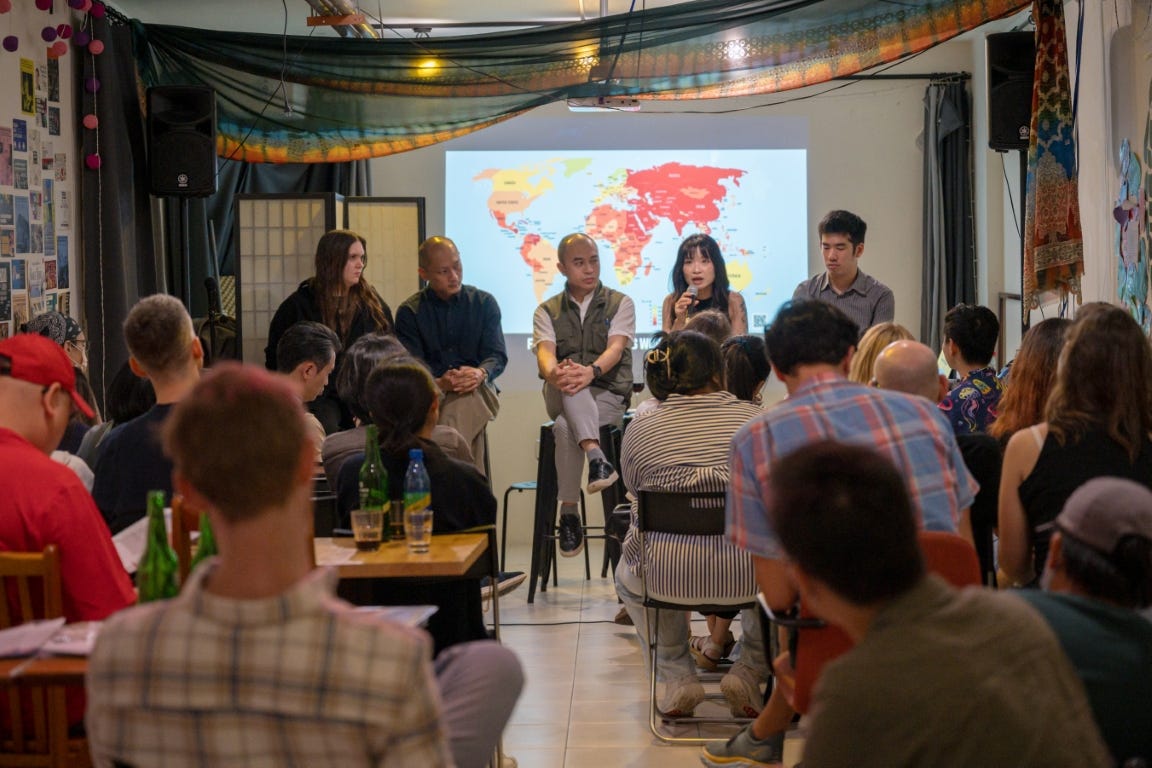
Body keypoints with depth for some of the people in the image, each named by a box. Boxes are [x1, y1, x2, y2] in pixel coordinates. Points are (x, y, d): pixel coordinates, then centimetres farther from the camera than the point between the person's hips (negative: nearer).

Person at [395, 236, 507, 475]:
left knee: (465, 400, -37)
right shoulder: (409, 312, 7)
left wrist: (481, 373, -23)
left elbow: (498, 355, 3)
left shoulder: (484, 303, 11)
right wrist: (439, 383, -27)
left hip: (478, 391, 1)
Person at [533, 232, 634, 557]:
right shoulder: (547, 311, 14)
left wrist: (592, 371, -35)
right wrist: (552, 373, -35)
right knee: (568, 382, -37)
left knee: (565, 427, -35)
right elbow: (545, 353, -7)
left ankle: (569, 511, -34)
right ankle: (595, 455, -46)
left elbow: (615, 348, -11)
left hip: (608, 394, -2)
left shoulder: (620, 304, 9)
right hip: (560, 398, 2)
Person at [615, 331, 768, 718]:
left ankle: (676, 676, 28)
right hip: (752, 574, 0)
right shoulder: (757, 419, -1)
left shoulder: (639, 431, -1)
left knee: (627, 574, 37)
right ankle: (750, 669, 28)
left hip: (668, 577, 0)